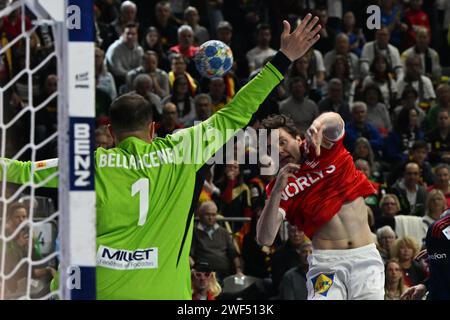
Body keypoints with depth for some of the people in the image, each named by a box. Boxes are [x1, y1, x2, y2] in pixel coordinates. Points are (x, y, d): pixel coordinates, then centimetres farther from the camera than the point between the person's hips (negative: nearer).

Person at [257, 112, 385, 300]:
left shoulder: (325, 149, 6)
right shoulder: (280, 189, 4)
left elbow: (335, 122, -15)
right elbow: (264, 238, -8)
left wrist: (318, 125, -39)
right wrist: (277, 190, -18)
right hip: (326, 262, -1)